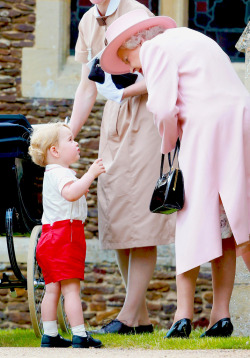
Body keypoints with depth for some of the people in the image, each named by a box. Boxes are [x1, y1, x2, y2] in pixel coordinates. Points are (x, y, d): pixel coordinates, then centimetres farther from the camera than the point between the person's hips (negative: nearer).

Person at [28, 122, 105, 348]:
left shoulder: (53, 174, 21)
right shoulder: (60, 173, -13)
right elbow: (70, 193, -32)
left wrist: (80, 191, 32)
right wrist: (90, 174, -32)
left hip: (52, 235, 11)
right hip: (65, 236, -11)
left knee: (53, 288, 10)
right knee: (71, 287, -11)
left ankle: (49, 335, 11)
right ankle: (79, 336, -13)